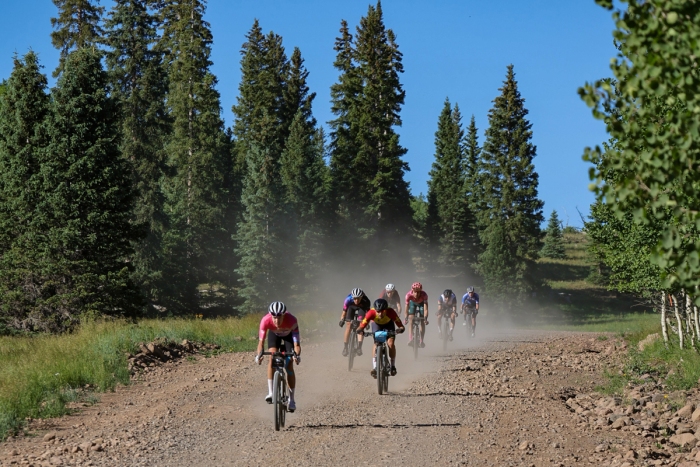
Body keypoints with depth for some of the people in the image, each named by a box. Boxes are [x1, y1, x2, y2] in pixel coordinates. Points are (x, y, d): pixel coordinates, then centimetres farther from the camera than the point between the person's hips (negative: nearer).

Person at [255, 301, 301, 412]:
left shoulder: (291, 320, -42)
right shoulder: (265, 320, -38)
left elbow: (296, 343, -43)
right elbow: (261, 341, -36)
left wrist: (297, 355, -61)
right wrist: (259, 355, -53)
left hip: (289, 335, -1)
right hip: (274, 334, 1)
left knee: (289, 366, -8)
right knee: (272, 358, -25)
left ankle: (291, 400, 5)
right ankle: (270, 392, -21)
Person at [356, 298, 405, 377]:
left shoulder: (390, 312, -38)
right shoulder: (371, 313, -37)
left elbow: (400, 324, -37)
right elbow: (363, 325, -38)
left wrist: (401, 329, -58)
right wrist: (360, 330, -58)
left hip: (388, 324, 0)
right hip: (376, 324, 1)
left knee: (390, 343, -18)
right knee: (376, 343, -20)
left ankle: (393, 366, 0)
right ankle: (374, 367, -14)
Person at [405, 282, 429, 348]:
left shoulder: (424, 295, -39)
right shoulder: (409, 295, -38)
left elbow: (425, 309, -43)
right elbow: (406, 309, -37)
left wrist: (425, 318, -57)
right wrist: (406, 318, -51)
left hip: (421, 303, 0)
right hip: (413, 303, 0)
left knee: (422, 322, -7)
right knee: (411, 319, -18)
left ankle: (421, 341, 3)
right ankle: (410, 339, -27)